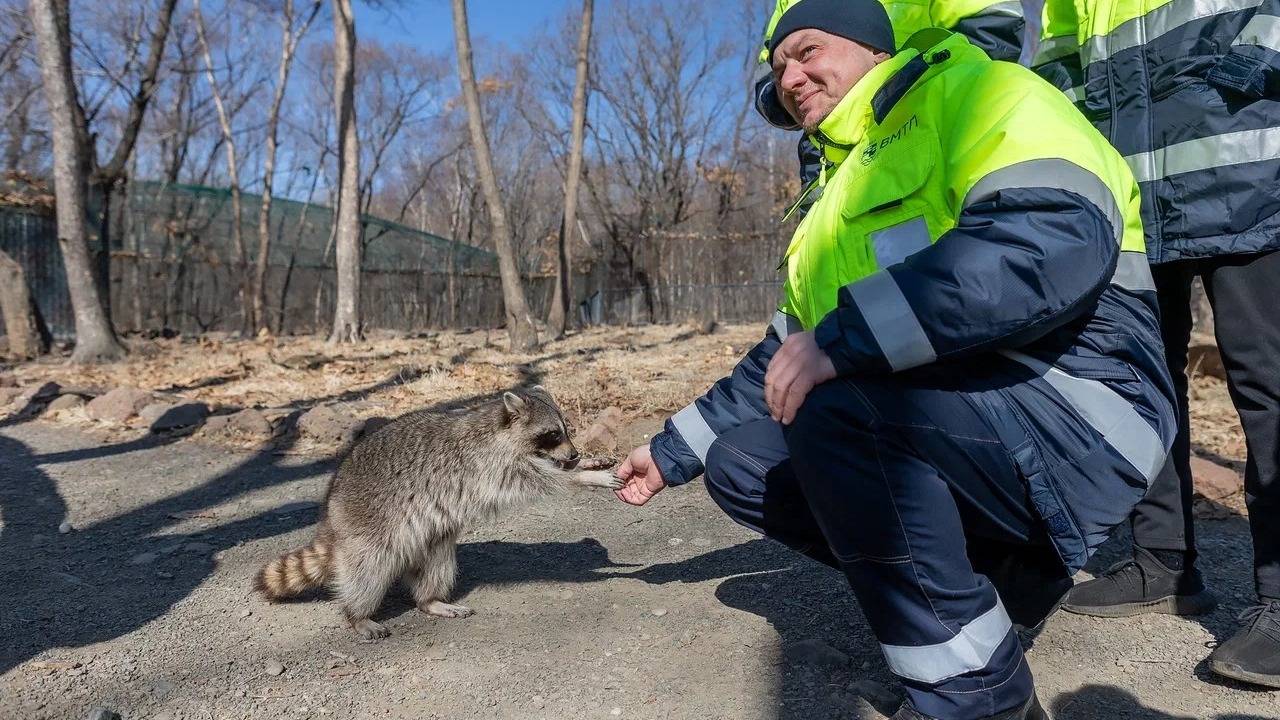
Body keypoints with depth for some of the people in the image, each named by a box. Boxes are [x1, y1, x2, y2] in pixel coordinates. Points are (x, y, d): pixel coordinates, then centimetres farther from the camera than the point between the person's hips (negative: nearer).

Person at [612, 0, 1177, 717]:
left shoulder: (969, 91, -4)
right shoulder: (837, 208, 22)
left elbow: (1060, 236, -26)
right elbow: (780, 365, 25)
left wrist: (845, 337, -30)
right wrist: (672, 451, 23)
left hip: (1079, 413, -9)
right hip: (941, 426, 9)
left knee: (837, 406, -31)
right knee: (740, 463, 5)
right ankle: (998, 570, 7)